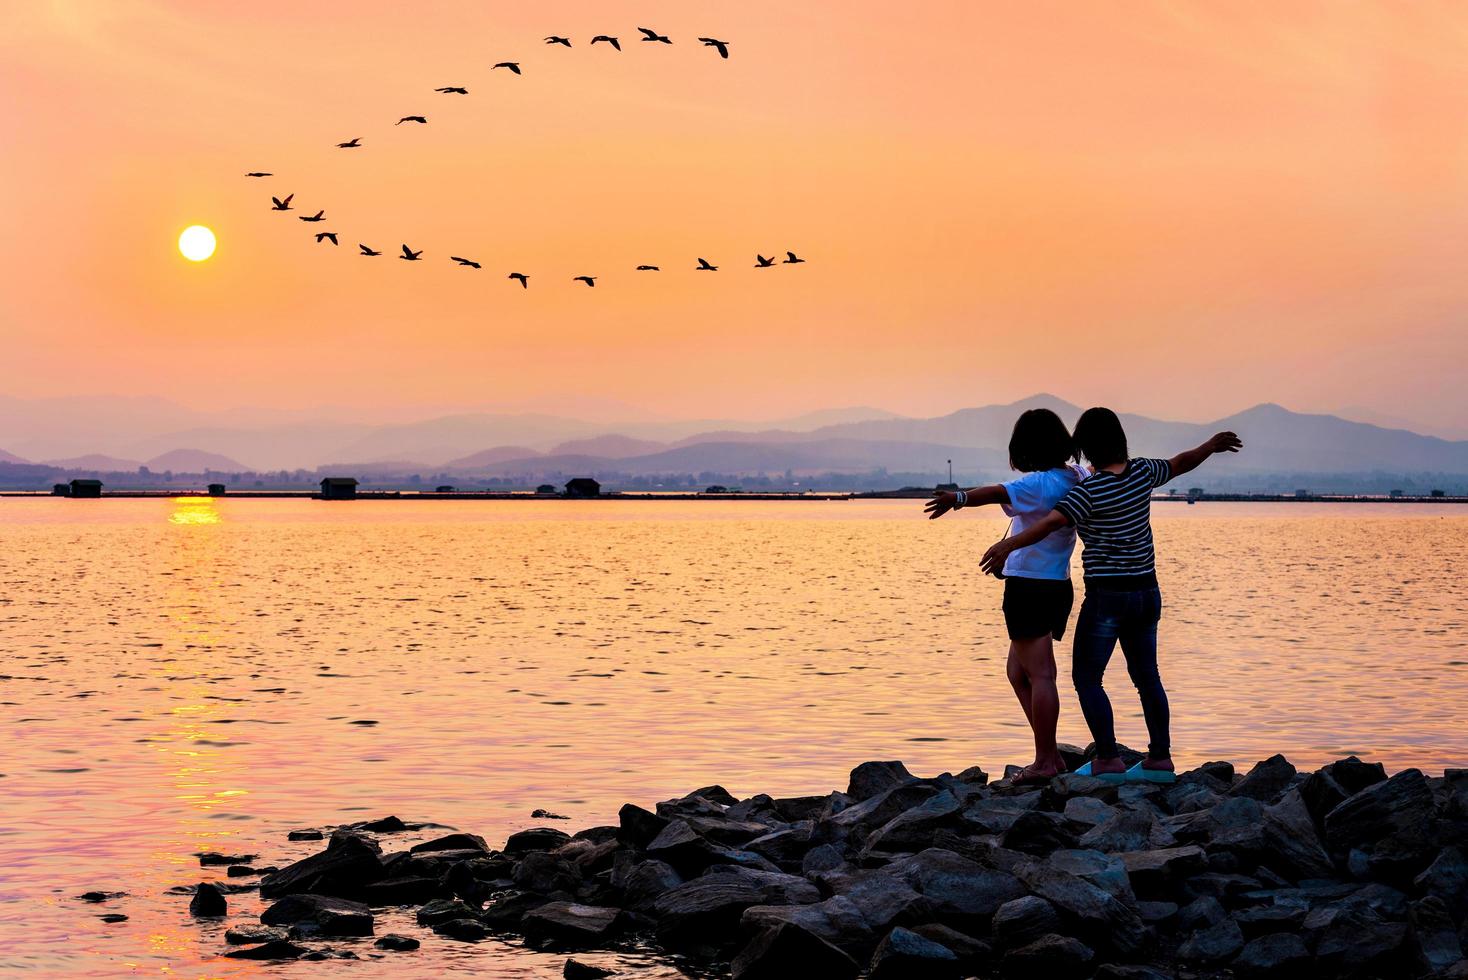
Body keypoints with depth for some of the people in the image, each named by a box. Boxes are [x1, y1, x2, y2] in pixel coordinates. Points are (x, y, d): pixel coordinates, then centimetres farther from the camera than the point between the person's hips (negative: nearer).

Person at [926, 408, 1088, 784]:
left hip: (1028, 586, -9)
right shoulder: (1077, 479, 8)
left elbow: (1000, 493, -36)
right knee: (1019, 672, 17)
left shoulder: (1040, 484, -17)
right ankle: (1051, 756, 18)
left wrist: (959, 499, -49)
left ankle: (1045, 762, -5)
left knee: (1038, 674, -7)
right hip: (1057, 585, 9)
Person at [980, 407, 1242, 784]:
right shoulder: (1143, 473, 3)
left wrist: (1007, 546, -36)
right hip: (1147, 592, 7)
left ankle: (1108, 759, -5)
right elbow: (1180, 463, 21)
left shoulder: (1089, 491, -17)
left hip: (1107, 595, -7)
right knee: (1146, 675, 15)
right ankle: (1160, 759, 18)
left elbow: (1048, 524, -29)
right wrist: (1212, 445, 40)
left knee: (1086, 677, 1)